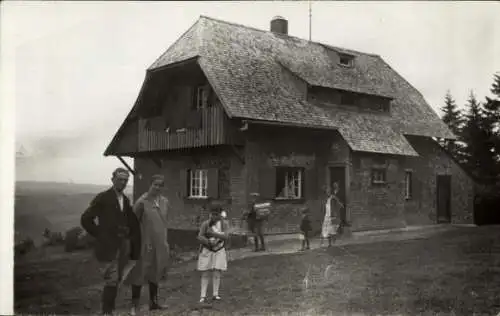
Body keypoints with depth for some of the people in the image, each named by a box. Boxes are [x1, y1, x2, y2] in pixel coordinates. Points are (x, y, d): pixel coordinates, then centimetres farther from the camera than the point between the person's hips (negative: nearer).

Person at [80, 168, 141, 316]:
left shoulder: (126, 200, 12)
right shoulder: (102, 198, -7)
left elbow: (132, 223, 20)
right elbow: (85, 219, -9)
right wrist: (99, 234, -6)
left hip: (123, 247, 6)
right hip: (107, 247, -6)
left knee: (116, 281, 12)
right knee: (111, 281, -7)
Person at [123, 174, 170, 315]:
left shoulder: (165, 202, 3)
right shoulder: (142, 202, -14)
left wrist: (165, 242, 13)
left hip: (159, 244, 6)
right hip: (145, 243, -6)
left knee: (155, 272, 17)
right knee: (139, 273, 1)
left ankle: (153, 302, 31)